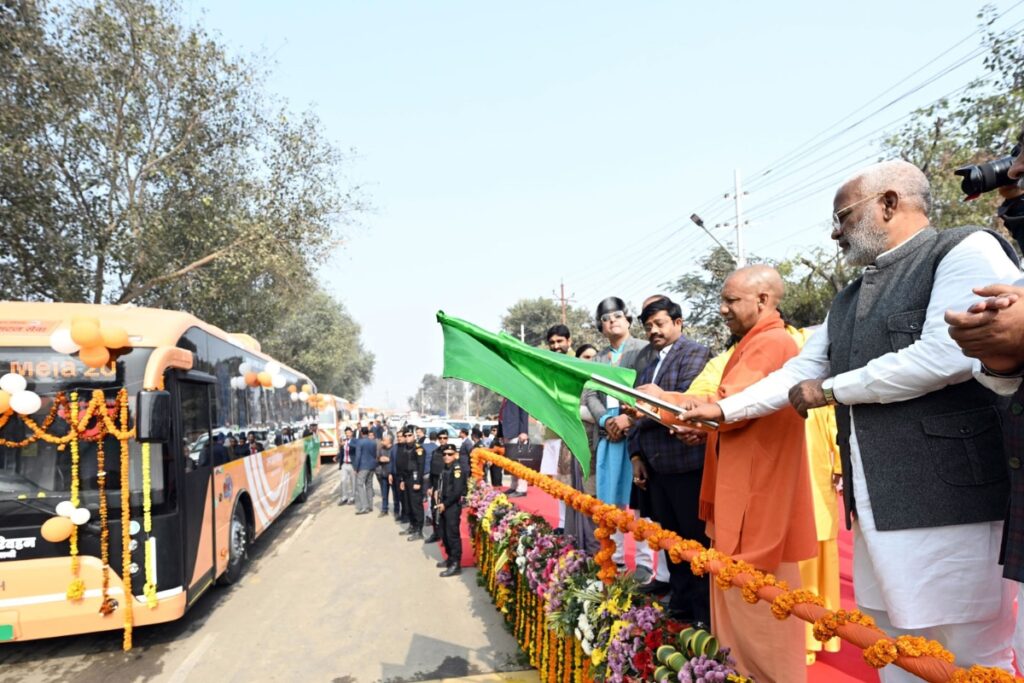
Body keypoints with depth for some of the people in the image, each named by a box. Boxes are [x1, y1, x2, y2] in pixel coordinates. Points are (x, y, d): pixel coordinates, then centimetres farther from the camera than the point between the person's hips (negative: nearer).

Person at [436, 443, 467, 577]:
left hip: (453, 506, -9)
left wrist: (445, 504, -17)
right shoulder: (446, 468, 13)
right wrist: (439, 496, 3)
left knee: (453, 535, -5)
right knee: (444, 534, 16)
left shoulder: (457, 468, -14)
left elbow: (457, 491, -20)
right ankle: (450, 559, 30)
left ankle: (456, 565, 0)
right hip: (444, 505, 9)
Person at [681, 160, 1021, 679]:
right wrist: (723, 410, 15)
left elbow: (947, 354, -19)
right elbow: (798, 372, 20)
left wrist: (831, 390, -9)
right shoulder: (848, 300, 18)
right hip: (874, 503, 7)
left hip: (948, 497, -7)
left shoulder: (966, 251, -6)